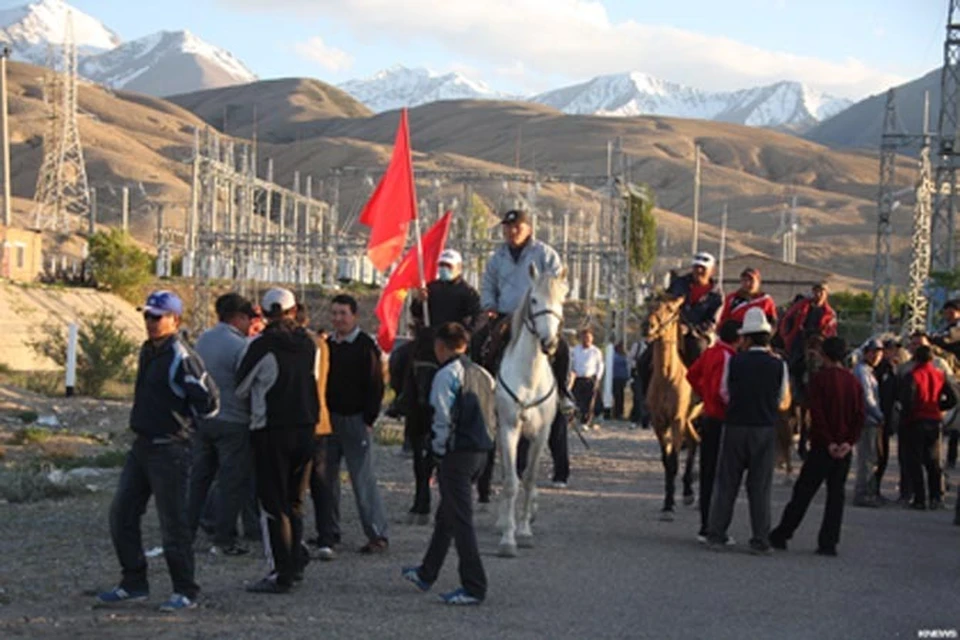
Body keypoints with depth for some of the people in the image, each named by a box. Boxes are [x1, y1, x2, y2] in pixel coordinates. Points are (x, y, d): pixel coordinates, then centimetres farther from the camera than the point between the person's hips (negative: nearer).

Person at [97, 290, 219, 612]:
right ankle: (134, 584, 19)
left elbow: (209, 400, -19)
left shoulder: (180, 357, -16)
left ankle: (185, 592, 6)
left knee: (172, 521, -4)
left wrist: (188, 420, -4)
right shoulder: (147, 352, 12)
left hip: (169, 449, -9)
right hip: (142, 445, 9)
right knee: (121, 513, 9)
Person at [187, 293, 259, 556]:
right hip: (232, 422, -7)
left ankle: (185, 532, 16)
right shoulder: (240, 346, -16)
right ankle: (224, 539, 2)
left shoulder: (203, 339, 6)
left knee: (198, 478, 14)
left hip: (202, 418, 7)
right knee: (233, 482, 1)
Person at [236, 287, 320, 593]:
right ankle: (295, 565, 22)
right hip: (305, 428, 6)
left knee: (272, 504, -1)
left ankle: (280, 573, -3)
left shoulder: (261, 346, -13)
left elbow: (240, 388, -3)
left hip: (271, 430, -6)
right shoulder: (309, 344, 4)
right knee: (294, 502, 17)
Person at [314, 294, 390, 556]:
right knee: (325, 478, 6)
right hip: (328, 419, 6)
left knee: (363, 480, -6)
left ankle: (377, 535, -1)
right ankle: (328, 535, 15)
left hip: (355, 421, -6)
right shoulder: (327, 345, 12)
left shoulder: (366, 346, -6)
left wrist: (368, 420, -13)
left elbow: (375, 386, -8)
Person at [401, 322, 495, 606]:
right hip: (481, 451, 9)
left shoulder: (447, 375, -12)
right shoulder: (482, 374, 13)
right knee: (446, 514, 20)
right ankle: (426, 574, 32)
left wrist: (440, 449, -6)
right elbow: (491, 416, 14)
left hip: (457, 454, -9)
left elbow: (444, 419, -18)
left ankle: (474, 587, -5)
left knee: (460, 520, -4)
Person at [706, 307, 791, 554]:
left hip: (735, 426, 0)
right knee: (760, 487, 6)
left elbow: (724, 394, 4)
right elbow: (784, 403, 3)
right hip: (765, 430, 0)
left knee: (726, 483, 8)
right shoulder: (779, 365, -4)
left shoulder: (733, 361, -5)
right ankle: (760, 540, 6)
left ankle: (716, 534, 9)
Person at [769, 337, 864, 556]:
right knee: (836, 493, 6)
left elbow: (817, 413, -14)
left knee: (803, 491, 2)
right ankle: (829, 542, 2)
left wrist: (828, 442, -11)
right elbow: (861, 416, 2)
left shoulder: (820, 378, -7)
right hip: (844, 448, 4)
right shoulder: (853, 381, 7)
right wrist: (849, 442, -3)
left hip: (822, 446, -4)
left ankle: (781, 536, 6)